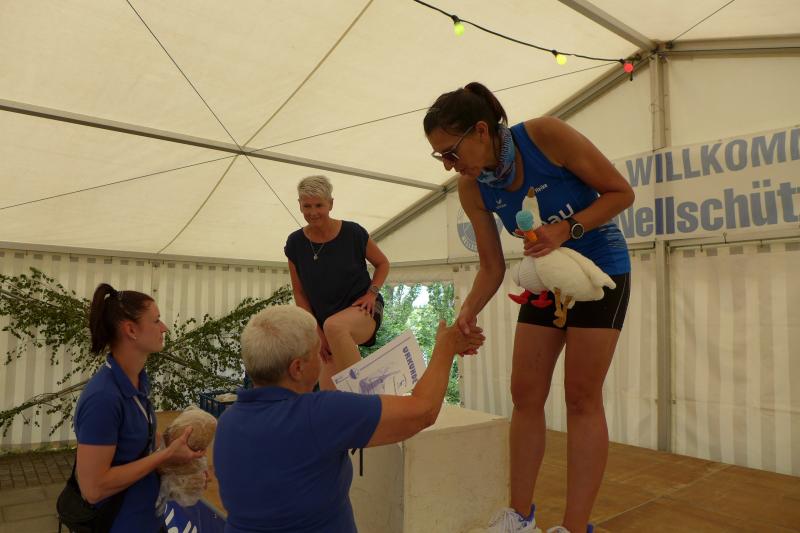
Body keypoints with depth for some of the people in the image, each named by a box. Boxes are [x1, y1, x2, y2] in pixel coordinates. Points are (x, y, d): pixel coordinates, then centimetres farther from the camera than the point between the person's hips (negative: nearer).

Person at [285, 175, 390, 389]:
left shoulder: (352, 232, -8)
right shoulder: (295, 243, -1)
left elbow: (382, 263, 7)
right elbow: (299, 293, 5)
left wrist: (372, 292, -10)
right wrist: (317, 333, -1)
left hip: (361, 310, -4)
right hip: (323, 324, 4)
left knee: (334, 326, -39)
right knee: (329, 394, 0)